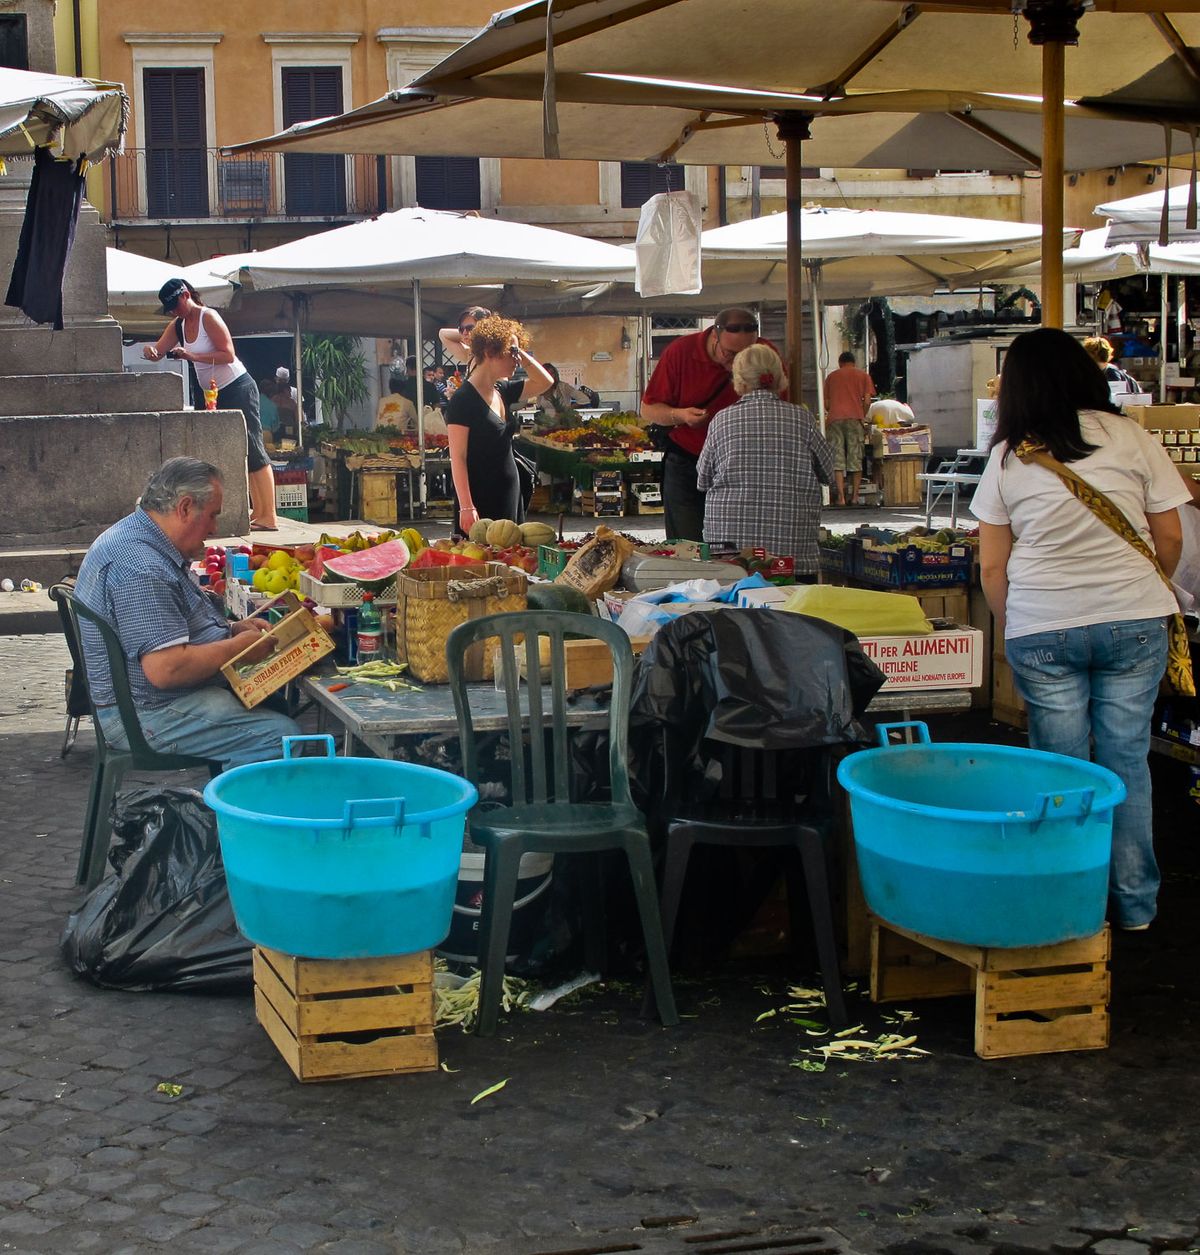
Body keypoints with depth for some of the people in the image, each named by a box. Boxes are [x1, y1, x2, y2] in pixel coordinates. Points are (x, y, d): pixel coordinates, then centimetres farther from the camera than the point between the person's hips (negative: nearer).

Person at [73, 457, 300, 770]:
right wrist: (238, 646, -15)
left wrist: (234, 628, 10)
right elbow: (165, 668, -30)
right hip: (147, 715, -11)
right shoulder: (142, 569, -24)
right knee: (281, 735, -19)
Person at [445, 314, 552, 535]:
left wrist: (521, 354, 6)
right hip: (479, 498, -8)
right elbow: (457, 458, -16)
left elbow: (544, 382, 20)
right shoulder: (463, 400, -13)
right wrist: (466, 507, -21)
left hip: (509, 493, 8)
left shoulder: (503, 391, 10)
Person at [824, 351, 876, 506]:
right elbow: (867, 401, 2)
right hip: (854, 418, -1)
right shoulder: (863, 375, 12)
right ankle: (854, 496, 4)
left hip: (834, 418, 1)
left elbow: (826, 403, 13)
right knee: (855, 459, 6)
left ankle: (840, 497, -11)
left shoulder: (831, 376, 16)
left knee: (837, 459, -2)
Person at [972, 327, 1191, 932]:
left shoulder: (1007, 458, 1)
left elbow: (991, 566, 3)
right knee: (1126, 763, 8)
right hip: (1134, 623, 0)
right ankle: (1134, 903, 15)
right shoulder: (1130, 437, 0)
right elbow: (1169, 539, 6)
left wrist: (1010, 631, 18)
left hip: (1042, 631, 0)